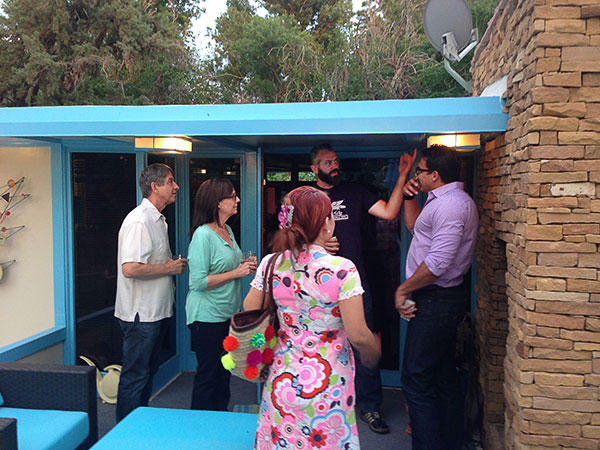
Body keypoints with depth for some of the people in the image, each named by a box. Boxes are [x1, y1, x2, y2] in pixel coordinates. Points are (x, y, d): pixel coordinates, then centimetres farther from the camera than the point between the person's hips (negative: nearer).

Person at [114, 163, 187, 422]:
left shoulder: (157, 219, 14)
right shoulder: (139, 221, -19)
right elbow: (130, 268, -29)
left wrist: (174, 265, 6)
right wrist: (168, 268, -18)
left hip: (156, 311, 10)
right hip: (140, 313, -10)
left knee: (148, 371, 20)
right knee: (135, 376, 2)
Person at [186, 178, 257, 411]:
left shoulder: (227, 230, 10)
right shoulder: (203, 234, -17)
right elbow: (199, 282, -22)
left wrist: (245, 265, 4)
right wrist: (236, 272, -18)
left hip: (228, 313, 8)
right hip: (207, 316, -8)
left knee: (224, 373, 16)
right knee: (207, 374, 4)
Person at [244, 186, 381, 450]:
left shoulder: (270, 264, -9)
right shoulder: (342, 269, -20)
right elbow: (358, 336, -17)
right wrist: (373, 355, 4)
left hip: (283, 377, 4)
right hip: (328, 385, -3)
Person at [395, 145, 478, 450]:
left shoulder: (451, 204, -20)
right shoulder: (447, 200, 15)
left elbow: (437, 263, -26)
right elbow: (415, 227, 29)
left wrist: (403, 289, -15)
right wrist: (410, 197, 13)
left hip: (435, 302, -11)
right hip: (445, 299, 11)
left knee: (416, 379, -5)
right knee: (444, 376, 19)